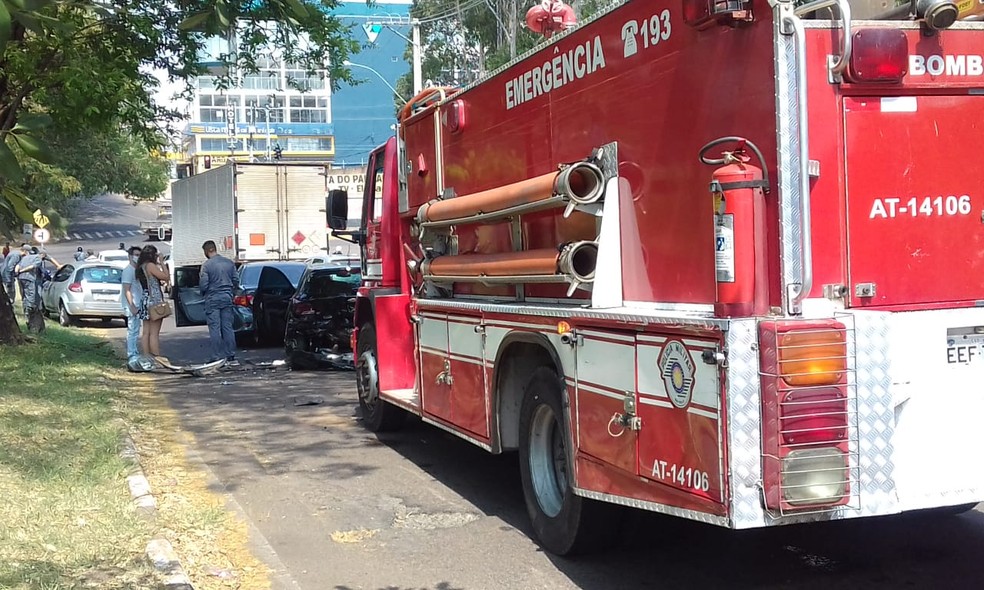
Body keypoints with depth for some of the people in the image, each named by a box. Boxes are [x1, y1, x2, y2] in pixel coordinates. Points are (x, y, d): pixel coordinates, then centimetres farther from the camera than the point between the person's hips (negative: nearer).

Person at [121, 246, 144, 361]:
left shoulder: (137, 270, 16)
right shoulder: (128, 270, -13)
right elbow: (126, 290, -18)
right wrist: (132, 306, -23)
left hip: (138, 305, 10)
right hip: (132, 306, -10)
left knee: (135, 330, 14)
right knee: (132, 330, -7)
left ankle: (135, 353, 20)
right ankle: (131, 355, -4)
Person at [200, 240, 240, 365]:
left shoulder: (206, 265, -11)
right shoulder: (229, 262, 4)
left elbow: (203, 285, -12)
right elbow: (236, 280, 7)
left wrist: (203, 293, 10)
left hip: (213, 300, -5)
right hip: (227, 298, 5)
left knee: (214, 329, 0)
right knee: (228, 328, 8)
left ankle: (217, 357, -1)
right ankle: (231, 357, 8)